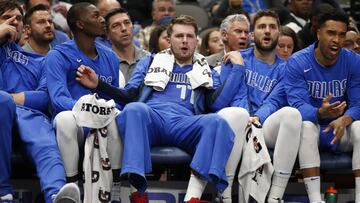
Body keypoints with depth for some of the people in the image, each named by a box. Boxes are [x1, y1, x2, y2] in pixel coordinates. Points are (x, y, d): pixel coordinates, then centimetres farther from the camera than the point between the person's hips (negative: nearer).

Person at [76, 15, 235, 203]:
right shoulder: (151, 62, 31)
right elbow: (129, 96, 19)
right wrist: (98, 84, 5)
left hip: (184, 126, 0)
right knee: (134, 109, -37)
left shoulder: (205, 71, 31)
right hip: (150, 121, 0)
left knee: (217, 122, -34)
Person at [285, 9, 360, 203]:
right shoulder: (297, 62, -12)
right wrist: (321, 113, -45)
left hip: (341, 127, 2)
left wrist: (344, 120, -34)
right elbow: (298, 104, -21)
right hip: (313, 123, -2)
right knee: (307, 125, -35)